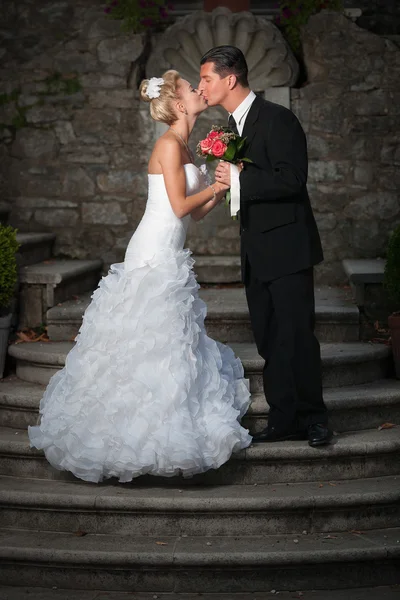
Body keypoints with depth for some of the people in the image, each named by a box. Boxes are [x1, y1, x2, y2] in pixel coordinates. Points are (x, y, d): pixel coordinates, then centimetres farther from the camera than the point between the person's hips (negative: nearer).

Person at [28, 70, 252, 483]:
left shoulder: (182, 147, 16)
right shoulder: (170, 144, -12)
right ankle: (142, 438, 1)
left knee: (170, 339, 13)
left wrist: (225, 184, 7)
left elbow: (196, 212, 16)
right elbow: (180, 205, -17)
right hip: (155, 255, -10)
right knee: (151, 342, -6)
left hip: (167, 258, 10)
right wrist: (218, 185, -6)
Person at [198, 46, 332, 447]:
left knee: (296, 335, -6)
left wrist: (240, 178, -21)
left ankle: (312, 417, 6)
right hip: (256, 250, 8)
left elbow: (292, 180, -22)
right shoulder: (231, 125, 13)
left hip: (287, 247, -8)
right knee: (269, 339, 9)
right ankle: (284, 420, 16)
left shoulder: (278, 120, -14)